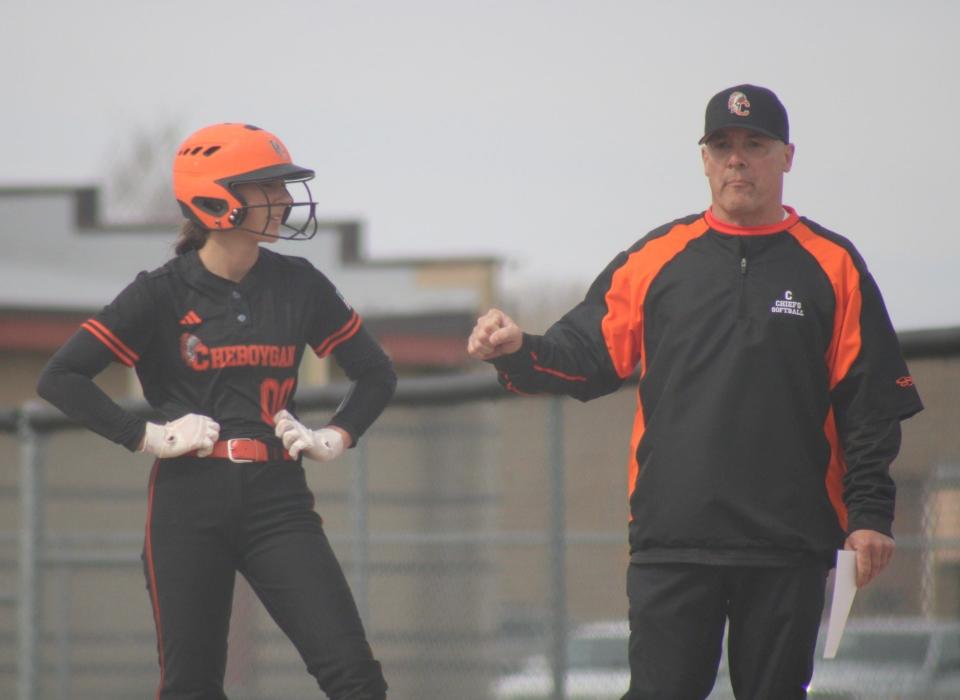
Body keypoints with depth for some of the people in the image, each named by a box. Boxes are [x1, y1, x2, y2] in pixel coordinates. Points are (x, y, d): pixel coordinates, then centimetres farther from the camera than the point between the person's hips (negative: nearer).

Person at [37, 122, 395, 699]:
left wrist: (335, 439, 3)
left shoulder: (299, 286, 5)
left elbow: (376, 374, 17)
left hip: (278, 499, 2)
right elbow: (61, 378, -6)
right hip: (189, 501, -2)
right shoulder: (163, 294, -4)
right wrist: (148, 436, -10)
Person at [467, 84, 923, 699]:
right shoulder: (653, 258, 10)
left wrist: (869, 513, -5)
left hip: (790, 544, 0)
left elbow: (871, 405, 4)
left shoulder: (832, 266, 7)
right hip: (673, 539, 0)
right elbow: (585, 359, 7)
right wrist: (517, 350, -14)